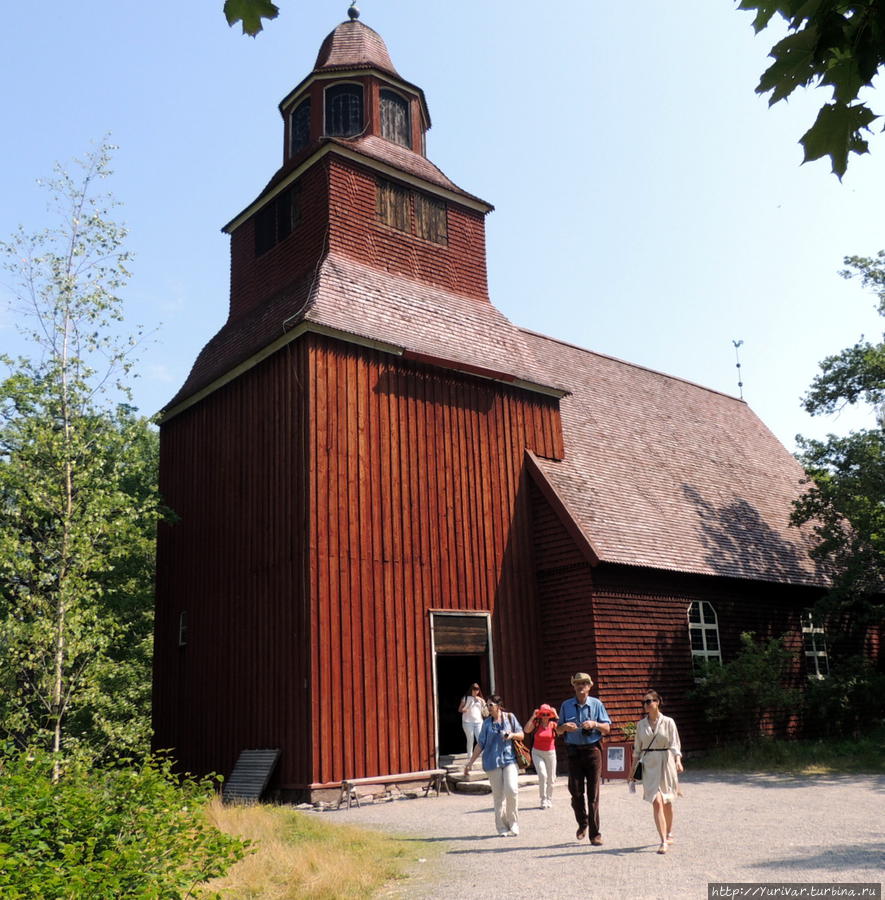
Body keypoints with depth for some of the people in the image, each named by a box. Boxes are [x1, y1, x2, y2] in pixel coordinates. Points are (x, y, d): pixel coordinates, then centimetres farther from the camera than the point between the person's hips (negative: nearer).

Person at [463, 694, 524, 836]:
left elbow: (521, 735, 11)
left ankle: (513, 823, 1)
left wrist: (512, 735, -11)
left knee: (511, 790, -16)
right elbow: (480, 744, 10)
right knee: (498, 795, 1)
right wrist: (470, 762, 8)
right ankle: (502, 828, 11)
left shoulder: (510, 717, 6)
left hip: (509, 759, -1)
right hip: (492, 761, 1)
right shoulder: (487, 723, 8)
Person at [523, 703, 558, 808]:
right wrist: (532, 717, -25)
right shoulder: (536, 724, -7)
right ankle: (543, 800, -5)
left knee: (551, 778, 8)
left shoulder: (553, 724, -5)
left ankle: (549, 800, 28)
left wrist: (556, 716, -24)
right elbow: (526, 730, -24)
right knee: (542, 775, -18)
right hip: (537, 753, -2)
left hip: (550, 753, 2)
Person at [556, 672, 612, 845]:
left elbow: (607, 728, 3)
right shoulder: (566, 705, 8)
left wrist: (595, 724, -16)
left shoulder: (596, 704, 3)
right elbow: (558, 730, 12)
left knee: (593, 792, -1)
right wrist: (565, 727, -10)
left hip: (593, 749, -1)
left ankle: (595, 833, 6)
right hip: (574, 751, 2)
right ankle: (582, 824, 24)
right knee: (575, 791, 0)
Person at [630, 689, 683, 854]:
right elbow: (637, 748, 13)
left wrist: (678, 760, -22)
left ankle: (669, 834, 34)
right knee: (656, 801, -11)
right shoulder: (641, 724, 7)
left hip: (666, 763, -1)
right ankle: (663, 841, -12)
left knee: (667, 802, 11)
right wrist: (633, 769, 13)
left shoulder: (668, 722, -1)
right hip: (648, 765, 1)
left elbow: (674, 745, -5)